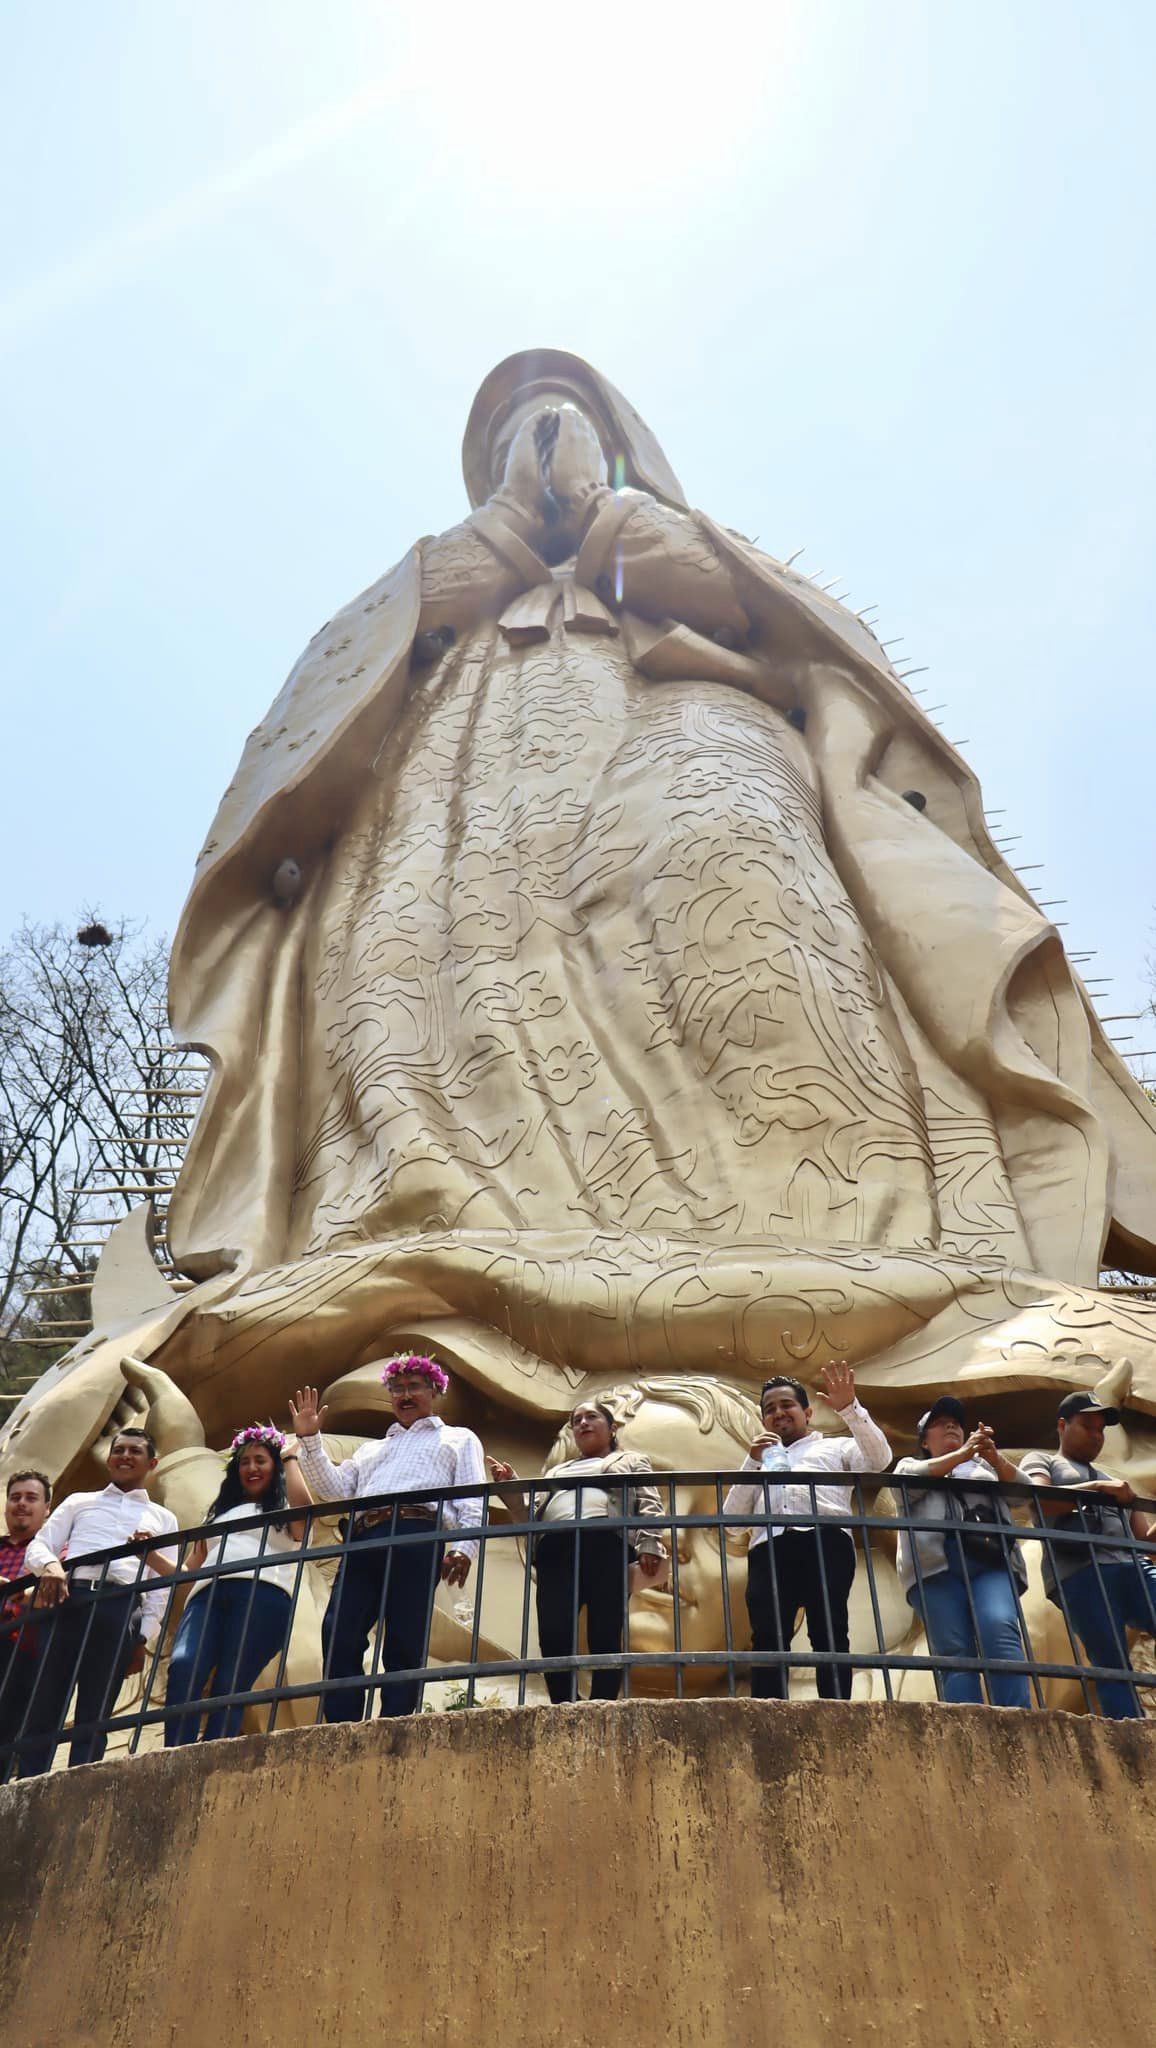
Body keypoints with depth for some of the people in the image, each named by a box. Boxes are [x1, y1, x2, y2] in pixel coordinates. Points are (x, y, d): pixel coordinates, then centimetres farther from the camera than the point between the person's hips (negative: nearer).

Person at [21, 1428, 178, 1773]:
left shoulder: (163, 1518, 23)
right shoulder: (79, 1502, 24)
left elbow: (164, 1583, 15)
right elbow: (37, 1546, 12)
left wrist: (144, 1635, 1)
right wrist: (50, 1565, -12)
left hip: (122, 1610, 0)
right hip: (67, 1601, 1)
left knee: (93, 1719, -5)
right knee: (43, 1710, -6)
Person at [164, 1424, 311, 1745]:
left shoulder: (285, 1513, 24)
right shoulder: (220, 1513, 37)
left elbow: (302, 1501, -2)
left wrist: (290, 1457, 13)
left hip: (263, 1594, -3)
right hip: (208, 1594, 3)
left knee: (229, 1688, -20)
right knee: (183, 1668, -26)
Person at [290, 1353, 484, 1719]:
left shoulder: (459, 1439, 25)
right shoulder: (370, 1449, 38)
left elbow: (472, 1501, 10)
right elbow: (335, 1489, 22)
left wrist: (465, 1547, -9)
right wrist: (310, 1439, 12)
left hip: (417, 1539, -4)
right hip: (362, 1541, 4)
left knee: (403, 1647, -11)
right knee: (338, 1639, -13)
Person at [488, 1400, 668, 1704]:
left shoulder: (632, 1461, 28)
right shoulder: (558, 1471, 38)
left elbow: (649, 1504, 11)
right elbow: (533, 1512, 28)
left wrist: (649, 1544, -7)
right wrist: (510, 1486, 11)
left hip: (606, 1544, -3)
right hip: (555, 1550, 3)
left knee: (604, 1640, -13)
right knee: (553, 1640, -15)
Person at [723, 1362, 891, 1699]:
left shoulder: (835, 1446, 28)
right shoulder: (759, 1462, 36)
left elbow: (879, 1459, 7)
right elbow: (731, 1514, 22)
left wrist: (850, 1408, -1)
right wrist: (753, 1461, 12)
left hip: (825, 1539, -2)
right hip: (769, 1548, 2)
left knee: (829, 1634, -15)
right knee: (768, 1638, -13)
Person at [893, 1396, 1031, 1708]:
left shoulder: (984, 1466, 35)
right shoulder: (910, 1464, 30)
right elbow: (910, 1481, 5)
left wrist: (994, 1457, -4)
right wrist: (962, 1453, -5)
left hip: (992, 1563, 1)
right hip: (937, 1565, -1)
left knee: (1000, 1633, -26)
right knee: (956, 1654, -17)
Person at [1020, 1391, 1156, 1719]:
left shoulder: (1115, 1480, 36)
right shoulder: (1041, 1460, 19)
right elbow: (1040, 1500, -3)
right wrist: (1098, 1488, -6)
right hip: (1080, 1573, -4)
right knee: (1112, 1667, -15)